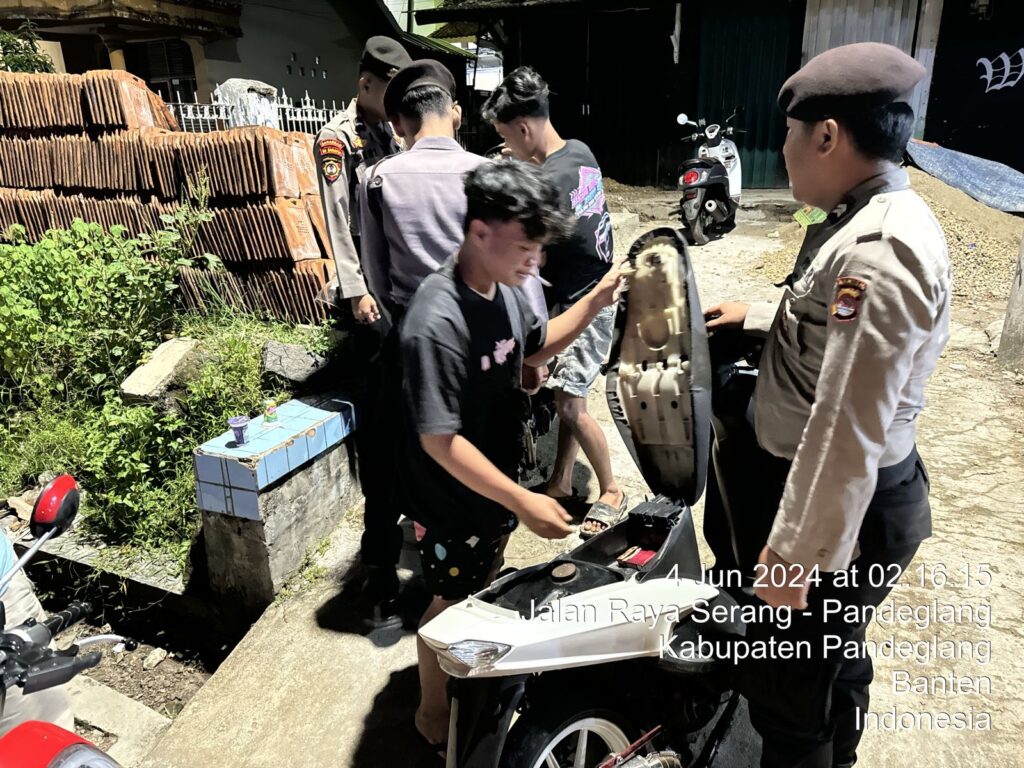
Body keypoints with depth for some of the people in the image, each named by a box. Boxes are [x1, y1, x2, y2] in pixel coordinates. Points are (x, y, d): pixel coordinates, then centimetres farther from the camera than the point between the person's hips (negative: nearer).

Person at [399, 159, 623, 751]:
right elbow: (438, 440, -30)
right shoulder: (438, 322, -32)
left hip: (494, 485, 8)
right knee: (454, 603, 14)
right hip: (452, 501, -8)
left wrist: (596, 302, -2)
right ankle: (433, 710, 40)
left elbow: (536, 347, 13)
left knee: (486, 588, 27)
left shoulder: (505, 290, -7)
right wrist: (523, 501, -30)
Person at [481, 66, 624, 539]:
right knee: (566, 395, 13)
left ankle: (612, 492, 12)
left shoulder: (545, 186, -25)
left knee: (569, 404, -5)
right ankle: (561, 483, 25)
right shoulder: (581, 152, 3)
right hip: (596, 286, 9)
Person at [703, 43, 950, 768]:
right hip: (850, 497, 10)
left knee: (787, 689, 8)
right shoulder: (872, 218, 5)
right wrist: (758, 318, 22)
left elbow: (849, 432, -29)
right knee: (834, 660, 29)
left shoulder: (879, 252, -28)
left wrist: (797, 554, -24)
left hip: (841, 509, -10)